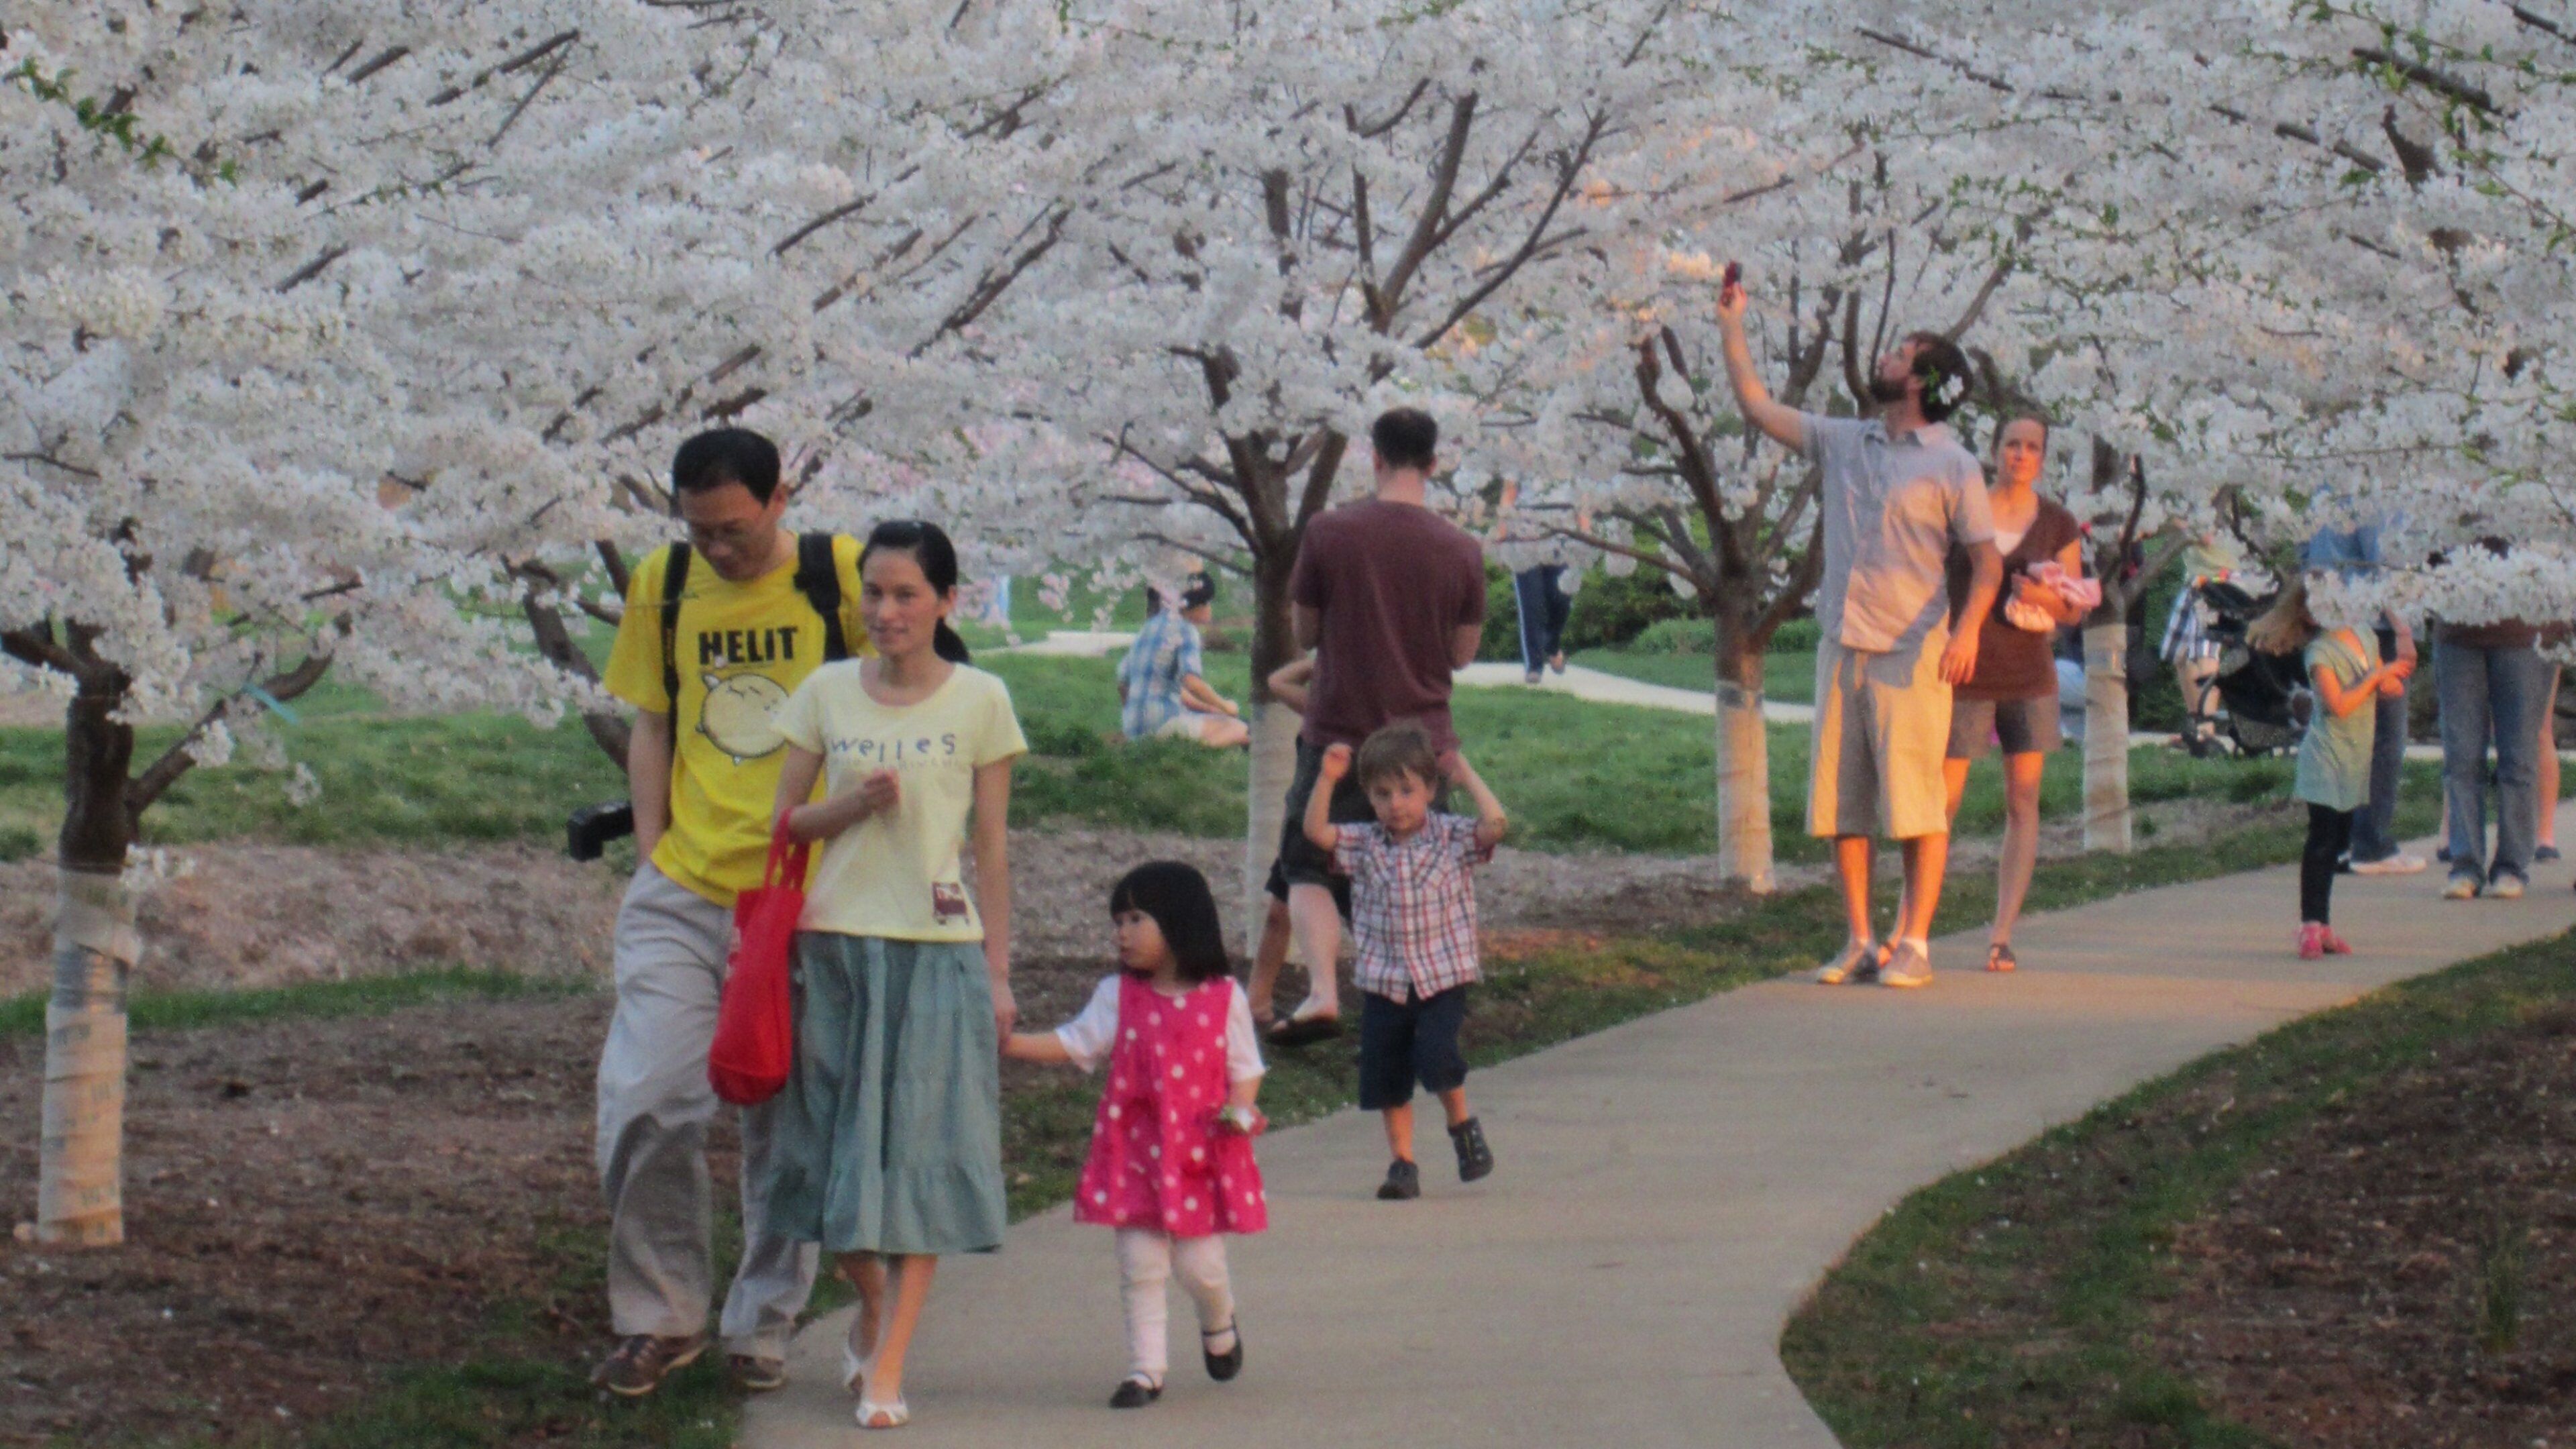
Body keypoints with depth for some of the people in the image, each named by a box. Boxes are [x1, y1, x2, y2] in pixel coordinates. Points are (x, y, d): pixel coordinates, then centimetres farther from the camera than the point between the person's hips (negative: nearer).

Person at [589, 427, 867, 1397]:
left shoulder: (841, 576, -4)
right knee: (644, 1103, -9)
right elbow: (650, 727, 14)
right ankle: (660, 1317, 8)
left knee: (788, 1119, 7)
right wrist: (652, 850, 4)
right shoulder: (663, 587, 7)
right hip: (681, 897, 2)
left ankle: (763, 1322, 22)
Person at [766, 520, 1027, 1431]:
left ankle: (887, 1367, -2)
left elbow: (993, 843, 3)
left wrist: (998, 971, 1)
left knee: (921, 1153, -4)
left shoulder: (980, 701, 1)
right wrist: (857, 803, -12)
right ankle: (870, 1305, 31)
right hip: (837, 945, 2)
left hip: (938, 949, -2)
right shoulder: (827, 693, 5)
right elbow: (786, 822, 8)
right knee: (836, 1146, 5)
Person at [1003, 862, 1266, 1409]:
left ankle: (1219, 1327, 34)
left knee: (1200, 1264, 2)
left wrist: (1241, 1107, -15)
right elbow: (1075, 1044, -3)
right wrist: (1010, 1044, -16)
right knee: (1140, 1266, -1)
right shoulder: (1118, 996, 4)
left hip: (1202, 1152, -2)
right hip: (1134, 1149, 2)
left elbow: (1245, 1067, 5)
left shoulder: (1224, 998, 0)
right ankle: (1145, 1368, 7)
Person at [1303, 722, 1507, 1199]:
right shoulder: (1364, 845, 3)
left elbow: (1495, 824, -17)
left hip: (1443, 978, -3)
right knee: (1386, 1076, 5)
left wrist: (1467, 776, -10)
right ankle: (1402, 1162, 17)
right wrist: (1327, 780, -14)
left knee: (1437, 1056, -19)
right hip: (1384, 982, 3)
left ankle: (1463, 1125, 9)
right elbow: (1315, 830, -7)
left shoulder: (1451, 837, -2)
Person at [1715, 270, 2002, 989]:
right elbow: (1758, 406, 18)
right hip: (1842, 645, 5)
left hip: (1911, 652, -5)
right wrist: (1732, 327, 15)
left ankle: (1914, 944, -1)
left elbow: (1987, 560, -5)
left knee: (1916, 802, -6)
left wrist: (1969, 628, -20)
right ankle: (1860, 942, 11)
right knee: (1841, 802, 5)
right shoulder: (1842, 442, 13)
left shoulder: (1953, 466, -2)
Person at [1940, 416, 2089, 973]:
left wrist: (2045, 597, -15)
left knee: (2023, 804, -2)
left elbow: (2076, 610, 6)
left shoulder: (2059, 525, 6)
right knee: (1943, 799, -5)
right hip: (1966, 676, -2)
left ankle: (2002, 934, 0)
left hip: (2029, 678, 2)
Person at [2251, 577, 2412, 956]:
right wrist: (2376, 677, -19)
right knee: (2322, 842, -11)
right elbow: (2339, 705, -23)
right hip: (2326, 757, -8)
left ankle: (2322, 925, 15)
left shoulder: (2365, 639, 9)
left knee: (2338, 843, 10)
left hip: (2355, 760, 8)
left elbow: (2389, 687, 16)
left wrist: (2391, 682, -7)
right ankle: (2311, 925, -11)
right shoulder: (2319, 652, -15)